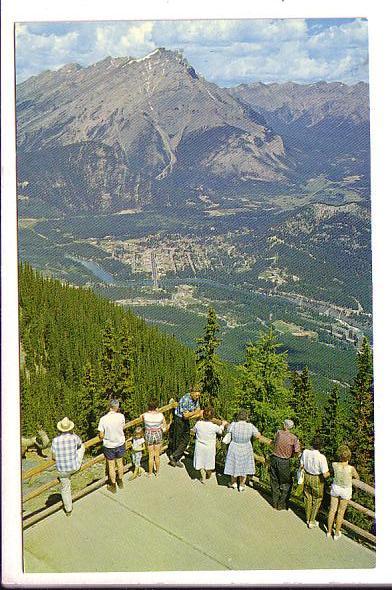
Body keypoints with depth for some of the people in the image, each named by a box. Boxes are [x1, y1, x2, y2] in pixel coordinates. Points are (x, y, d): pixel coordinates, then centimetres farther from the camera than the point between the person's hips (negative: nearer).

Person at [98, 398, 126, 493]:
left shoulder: (103, 419, -21)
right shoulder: (121, 416, -18)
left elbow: (101, 436, -14)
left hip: (109, 446, -2)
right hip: (120, 444, 2)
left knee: (111, 466, 16)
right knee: (120, 463, 24)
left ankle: (113, 486, 30)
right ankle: (120, 481, 42)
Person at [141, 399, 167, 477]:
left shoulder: (145, 415, -19)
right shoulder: (160, 415, -16)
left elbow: (141, 417, 7)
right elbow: (165, 428, -7)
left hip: (149, 436, -1)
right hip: (158, 435, 1)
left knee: (151, 456, 16)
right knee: (157, 455, 18)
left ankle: (150, 473, 31)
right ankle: (157, 472, 33)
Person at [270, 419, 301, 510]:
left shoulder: (278, 433, -4)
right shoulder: (293, 438, -10)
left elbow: (274, 444, 4)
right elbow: (297, 452, -14)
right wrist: (290, 455, 4)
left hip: (274, 459, 3)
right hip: (284, 462, -3)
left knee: (274, 482, 17)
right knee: (286, 484, 14)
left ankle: (275, 503, 26)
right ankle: (282, 505, 15)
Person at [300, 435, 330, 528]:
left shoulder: (305, 452, -19)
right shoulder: (321, 457, -32)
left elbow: (301, 466, -4)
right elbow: (325, 475, -26)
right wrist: (329, 472, -4)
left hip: (307, 477, 4)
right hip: (317, 480, -4)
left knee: (308, 498, 24)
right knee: (317, 500, 21)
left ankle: (308, 519, 42)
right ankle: (312, 522, 30)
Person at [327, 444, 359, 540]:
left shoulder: (334, 465, -23)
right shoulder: (351, 468, -29)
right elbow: (357, 478, -7)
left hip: (335, 488, 2)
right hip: (346, 491, -2)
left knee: (332, 510, 18)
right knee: (341, 512, 17)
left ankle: (329, 532, 34)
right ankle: (337, 533, 32)